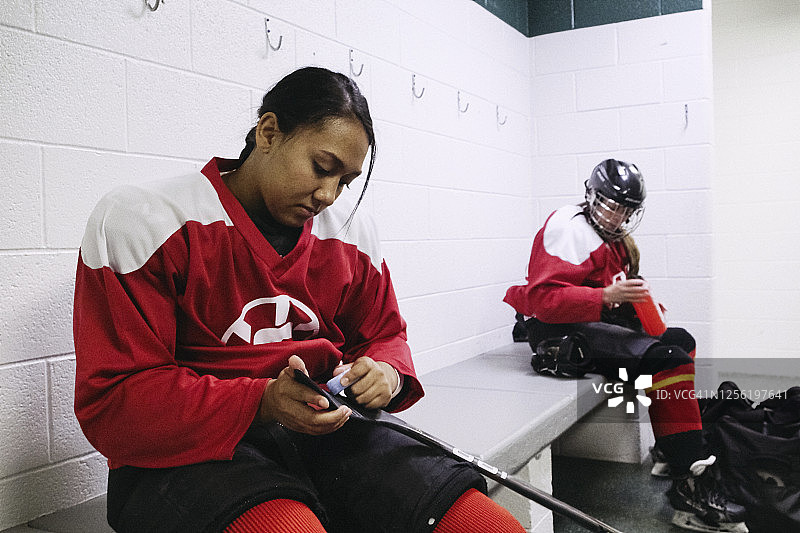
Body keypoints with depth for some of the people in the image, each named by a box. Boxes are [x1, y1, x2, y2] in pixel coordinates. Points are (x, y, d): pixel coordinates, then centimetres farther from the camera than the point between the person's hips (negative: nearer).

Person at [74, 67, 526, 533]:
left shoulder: (353, 234, 9)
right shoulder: (141, 221, -7)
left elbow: (384, 335, 22)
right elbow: (112, 399, -10)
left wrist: (387, 373, -5)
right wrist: (262, 402, -24)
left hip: (325, 432, 4)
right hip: (191, 452, -3)